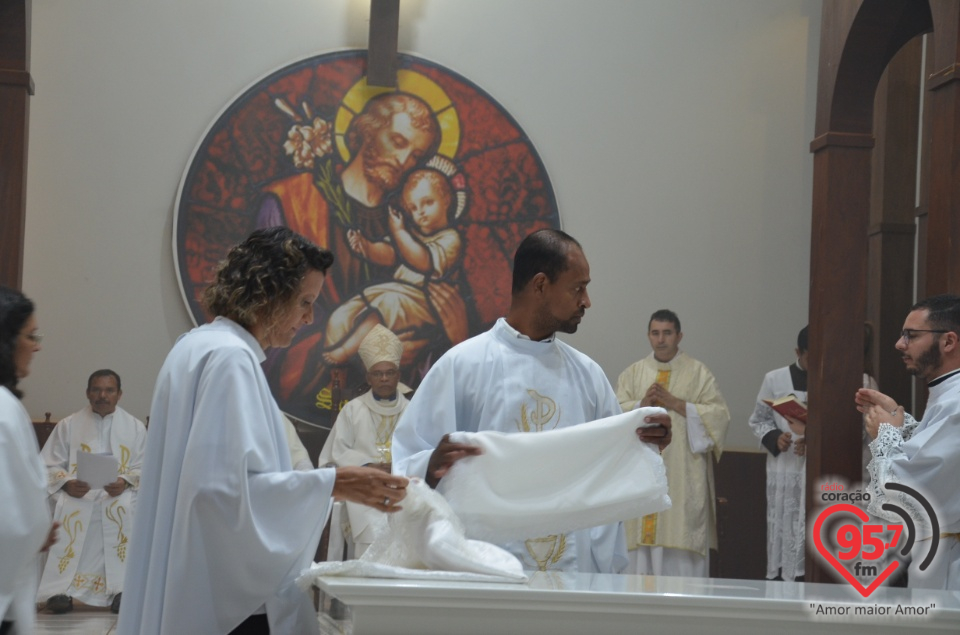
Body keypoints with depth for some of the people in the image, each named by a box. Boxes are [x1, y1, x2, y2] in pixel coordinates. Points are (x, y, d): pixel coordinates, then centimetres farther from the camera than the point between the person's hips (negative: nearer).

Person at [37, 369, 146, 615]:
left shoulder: (135, 427, 11)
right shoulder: (68, 425, 10)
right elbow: (49, 465, 4)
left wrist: (125, 482, -19)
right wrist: (67, 483, -17)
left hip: (120, 493, 0)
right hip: (77, 493, 0)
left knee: (126, 509, -35)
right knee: (66, 509, -34)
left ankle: (122, 588, -31)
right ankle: (61, 589, -33)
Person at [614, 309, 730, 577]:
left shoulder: (698, 373, 4)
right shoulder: (633, 373, 13)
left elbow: (719, 414, -6)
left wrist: (675, 403, -12)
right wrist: (641, 404, -13)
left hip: (683, 474, -2)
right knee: (643, 537, 0)